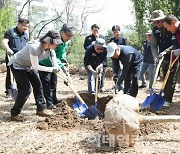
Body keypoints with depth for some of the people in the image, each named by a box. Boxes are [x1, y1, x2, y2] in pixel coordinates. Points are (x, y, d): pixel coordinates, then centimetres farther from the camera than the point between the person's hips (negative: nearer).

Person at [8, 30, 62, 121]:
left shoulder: (50, 49, -13)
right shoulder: (34, 47, -37)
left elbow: (55, 65, -10)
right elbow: (35, 66, -31)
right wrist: (51, 69, -27)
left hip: (28, 66, 8)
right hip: (17, 65, -8)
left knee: (38, 86, 8)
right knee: (26, 89, -12)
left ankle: (41, 109, 22)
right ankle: (14, 114, 2)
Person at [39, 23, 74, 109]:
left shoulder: (66, 41, -6)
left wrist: (64, 59, -3)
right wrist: (62, 66, -37)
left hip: (53, 64, 9)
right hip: (44, 64, -9)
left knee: (53, 82, 15)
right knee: (46, 82, -6)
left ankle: (54, 99, 26)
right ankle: (49, 102, -1)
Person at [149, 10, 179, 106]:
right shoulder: (155, 30, -1)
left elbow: (176, 44, -19)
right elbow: (154, 45, 1)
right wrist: (156, 56, -14)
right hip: (164, 58, 5)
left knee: (171, 79, -5)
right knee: (165, 78, 11)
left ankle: (167, 100, -3)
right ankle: (166, 97, 21)